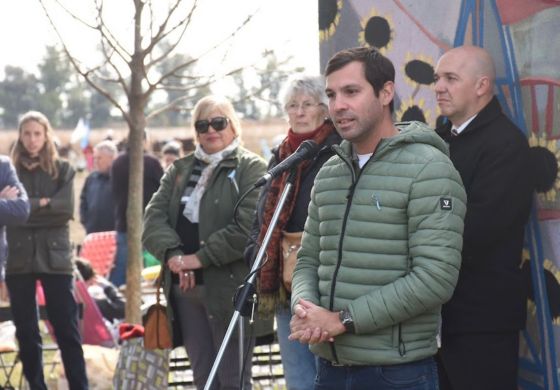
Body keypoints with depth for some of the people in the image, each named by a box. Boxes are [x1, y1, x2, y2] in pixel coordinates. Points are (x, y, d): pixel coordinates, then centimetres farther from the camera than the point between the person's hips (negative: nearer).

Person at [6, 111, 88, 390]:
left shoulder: (62, 170, 7)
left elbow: (66, 210, -8)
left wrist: (27, 208, -12)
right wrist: (43, 205, -15)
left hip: (54, 256, -1)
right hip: (19, 257, 1)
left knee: (67, 329, -3)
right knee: (25, 331, 5)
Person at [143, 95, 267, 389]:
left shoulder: (251, 168, -2)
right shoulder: (180, 170, 17)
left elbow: (249, 225, -15)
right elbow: (154, 216, 6)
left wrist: (201, 258, -15)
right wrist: (173, 254, -13)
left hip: (230, 286, -6)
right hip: (184, 287, 6)